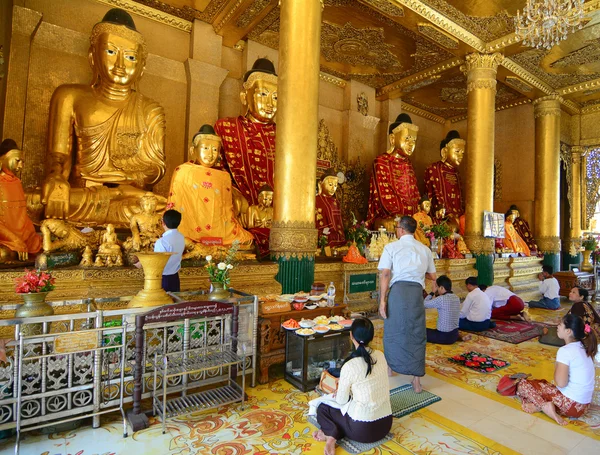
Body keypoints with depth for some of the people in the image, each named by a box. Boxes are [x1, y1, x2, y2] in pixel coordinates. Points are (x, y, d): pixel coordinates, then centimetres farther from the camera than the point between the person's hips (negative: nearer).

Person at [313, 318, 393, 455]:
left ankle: (331, 434, -7)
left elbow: (341, 401, -7)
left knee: (322, 408, 20)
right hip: (386, 424, 5)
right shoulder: (381, 356, -4)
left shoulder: (349, 366, -20)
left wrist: (337, 394, 15)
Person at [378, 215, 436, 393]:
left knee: (393, 331, 15)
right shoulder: (425, 249, 13)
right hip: (417, 291, 2)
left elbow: (385, 274, -6)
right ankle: (417, 380, 15)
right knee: (417, 334, 10)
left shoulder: (392, 247, 3)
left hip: (398, 289, -2)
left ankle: (389, 368, 35)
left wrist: (382, 300, -6)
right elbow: (432, 276, 18)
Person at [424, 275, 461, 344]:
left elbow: (424, 304, -11)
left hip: (444, 336, -8)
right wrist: (436, 294, 8)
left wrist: (433, 292, -2)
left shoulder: (441, 299, -23)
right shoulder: (456, 298, 2)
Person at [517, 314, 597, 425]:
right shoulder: (582, 348, 6)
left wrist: (556, 368, -7)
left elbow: (561, 383, -25)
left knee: (523, 384, 2)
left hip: (571, 404, -9)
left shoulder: (565, 351, -20)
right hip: (583, 405, 9)